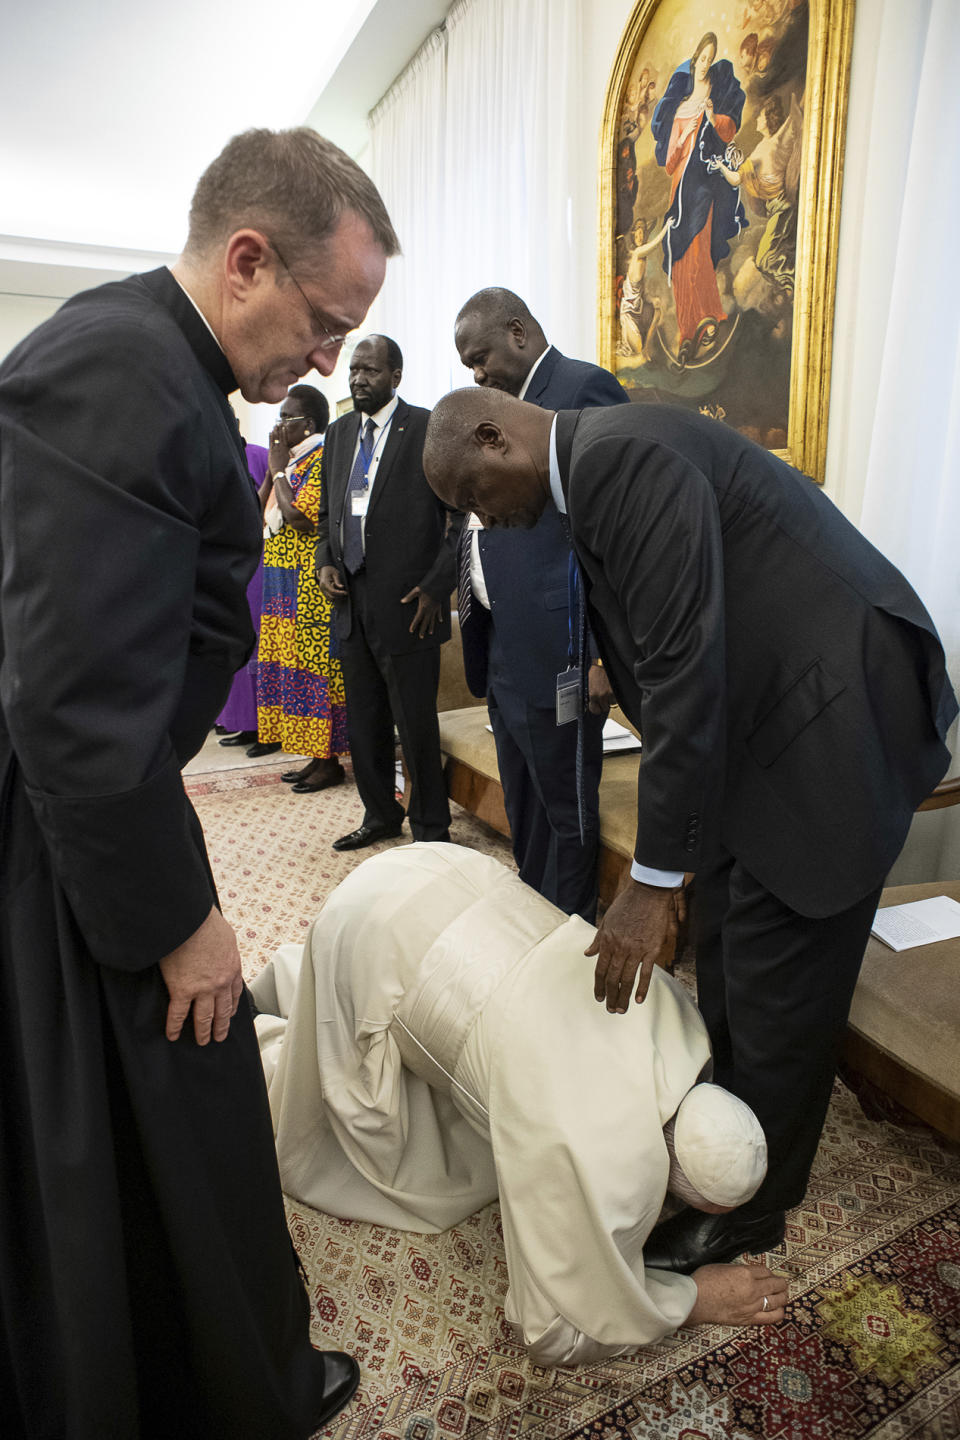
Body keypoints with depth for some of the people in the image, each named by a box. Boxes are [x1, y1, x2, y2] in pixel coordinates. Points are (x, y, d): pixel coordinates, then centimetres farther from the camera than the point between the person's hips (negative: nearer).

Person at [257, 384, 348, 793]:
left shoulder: (323, 459, -11)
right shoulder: (295, 460, 17)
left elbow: (297, 517, -21)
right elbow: (263, 510, 15)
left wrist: (279, 468, -10)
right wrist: (276, 466, 6)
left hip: (311, 589, -10)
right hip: (286, 587, 10)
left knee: (314, 667, -5)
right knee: (294, 665, 10)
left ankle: (329, 763, 4)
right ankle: (316, 756, 18)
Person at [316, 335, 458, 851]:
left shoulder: (429, 430, -6)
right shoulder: (339, 433, 15)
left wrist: (437, 587, -13)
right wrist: (325, 562, 4)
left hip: (407, 605, -7)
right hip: (352, 604, 7)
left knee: (416, 726, 2)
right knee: (362, 725, 15)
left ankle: (430, 828, 19)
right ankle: (380, 815, 32)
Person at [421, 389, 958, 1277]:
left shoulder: (623, 455, -21)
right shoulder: (598, 472, 11)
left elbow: (685, 669, -26)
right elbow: (660, 662, 13)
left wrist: (655, 879, -19)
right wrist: (662, 862, 15)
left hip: (833, 720, -10)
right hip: (765, 717, 10)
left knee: (777, 991, 4)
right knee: (723, 961, 18)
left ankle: (750, 1208, 26)